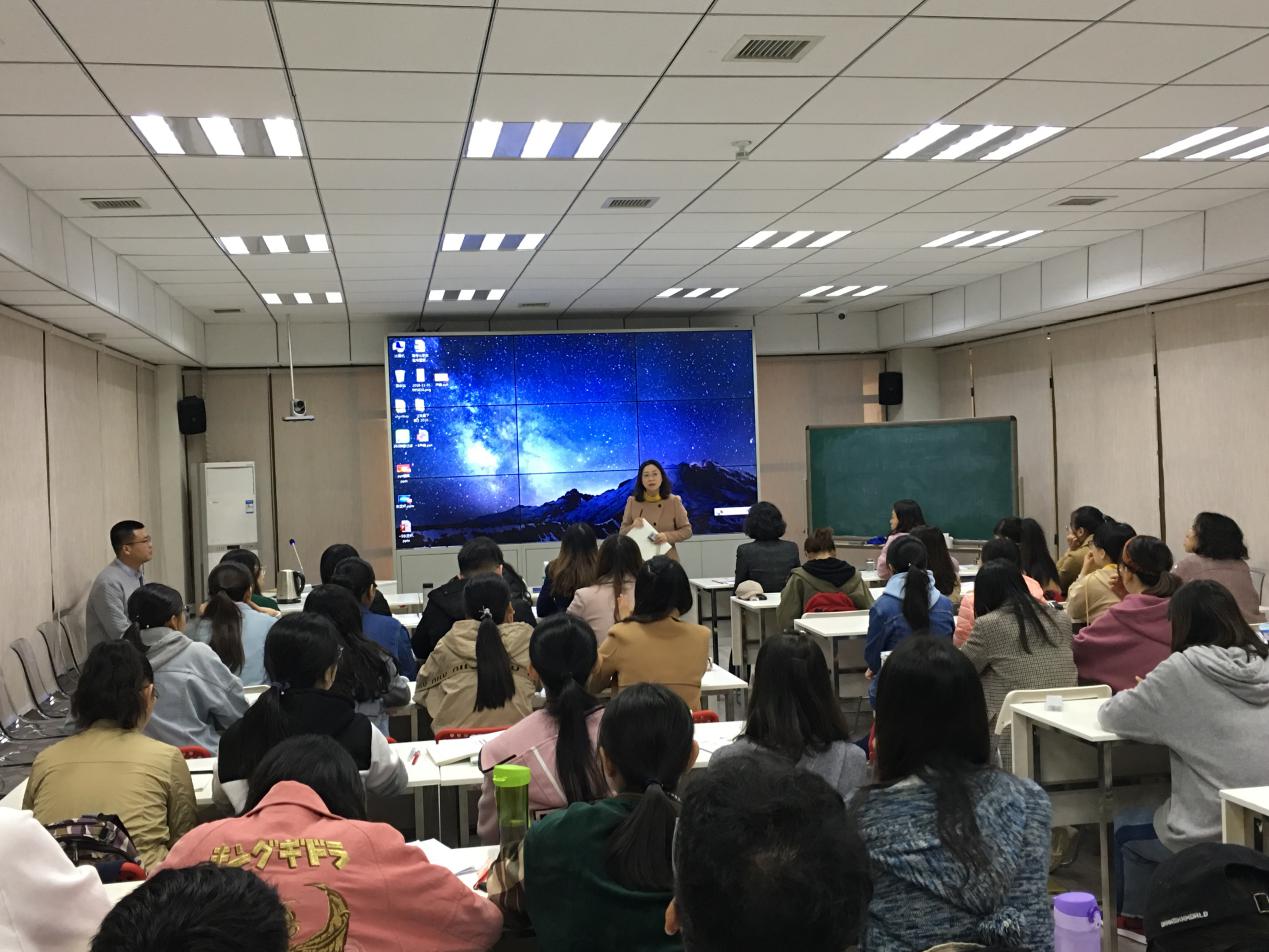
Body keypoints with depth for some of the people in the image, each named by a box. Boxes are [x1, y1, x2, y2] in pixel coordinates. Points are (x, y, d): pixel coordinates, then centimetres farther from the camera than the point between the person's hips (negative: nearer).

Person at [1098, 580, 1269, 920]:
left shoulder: (1183, 669, -14)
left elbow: (1112, 716, -4)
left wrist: (1148, 697, 16)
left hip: (1210, 838, -6)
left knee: (1125, 831, 23)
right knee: (1151, 816, 30)